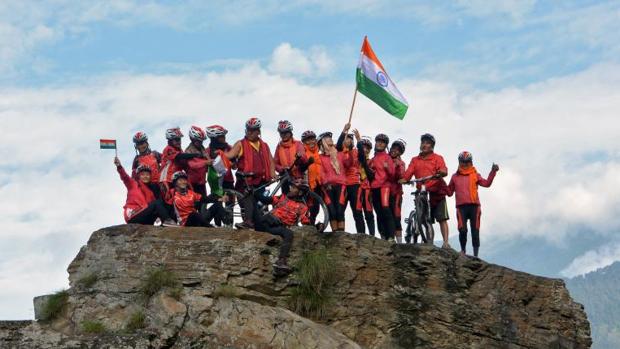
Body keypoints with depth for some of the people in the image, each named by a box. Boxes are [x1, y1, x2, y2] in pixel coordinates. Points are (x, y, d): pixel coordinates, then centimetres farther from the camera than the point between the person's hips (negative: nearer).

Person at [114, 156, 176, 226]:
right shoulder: (133, 184, 9)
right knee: (157, 203, -19)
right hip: (133, 217, -6)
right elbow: (125, 177, -11)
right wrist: (119, 166, -30)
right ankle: (167, 220, -33)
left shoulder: (151, 190, 22)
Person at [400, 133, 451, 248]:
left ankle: (446, 242, -11)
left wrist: (441, 173, -34)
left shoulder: (437, 158, 8)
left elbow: (443, 170, -10)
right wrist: (403, 179, -18)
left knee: (442, 219, -8)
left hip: (437, 192, -3)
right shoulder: (415, 160, 17)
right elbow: (408, 173, 4)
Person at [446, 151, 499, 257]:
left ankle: (475, 254, 5)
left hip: (474, 206, 0)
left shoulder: (475, 175, 11)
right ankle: (463, 250, 7)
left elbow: (487, 183, -4)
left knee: (475, 231, 0)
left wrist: (493, 172, -13)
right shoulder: (455, 177, 15)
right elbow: (449, 192, 16)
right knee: (462, 230, -13)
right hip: (461, 206, 0)